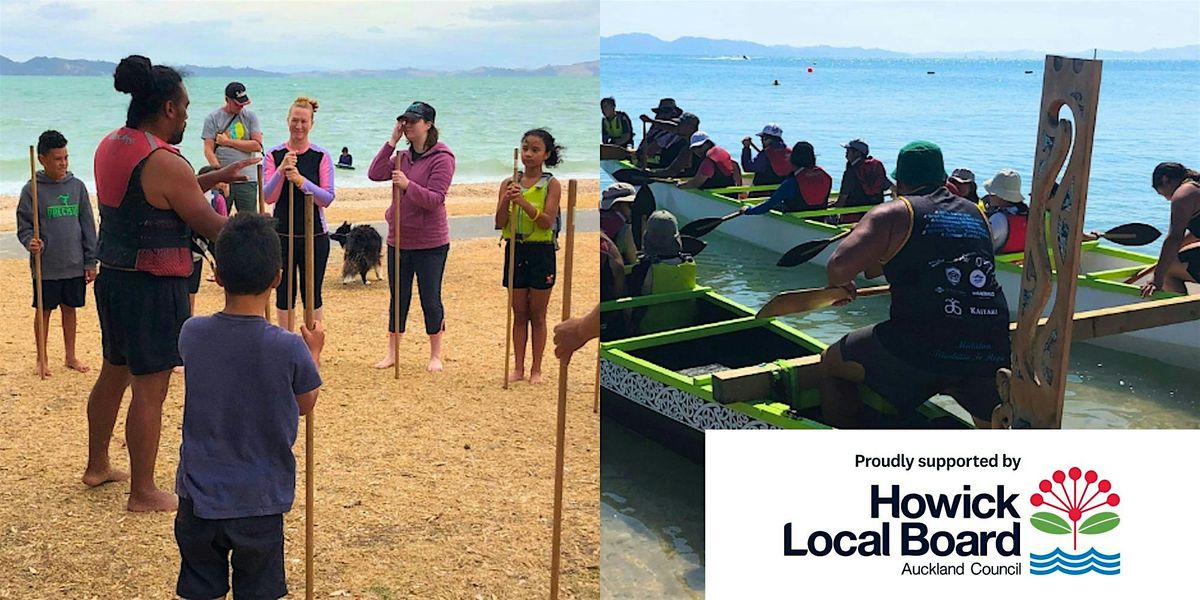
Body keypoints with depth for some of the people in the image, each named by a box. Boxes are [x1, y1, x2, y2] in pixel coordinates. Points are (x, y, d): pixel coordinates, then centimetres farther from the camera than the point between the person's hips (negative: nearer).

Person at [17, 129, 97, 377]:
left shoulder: (77, 186, 3)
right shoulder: (32, 190, -5)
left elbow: (88, 226, 6)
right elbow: (24, 226, -2)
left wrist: (90, 262, 4)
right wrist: (30, 242, -24)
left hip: (75, 266, 2)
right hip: (46, 267, -2)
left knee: (70, 309, 13)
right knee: (44, 311, 9)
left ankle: (71, 356, 26)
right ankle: (43, 358, 22)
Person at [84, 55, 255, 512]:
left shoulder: (110, 146, 8)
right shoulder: (164, 163, -20)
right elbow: (211, 225, -15)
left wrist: (218, 176, 20)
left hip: (112, 277, 10)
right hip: (154, 286, -10)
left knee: (113, 372, 23)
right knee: (150, 389, 0)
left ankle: (97, 466, 38)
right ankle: (143, 492, 10)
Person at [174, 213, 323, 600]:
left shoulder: (192, 335, -11)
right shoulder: (290, 349, -17)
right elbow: (305, 404, 2)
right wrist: (314, 351, 17)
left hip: (199, 497, 2)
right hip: (261, 503, -2)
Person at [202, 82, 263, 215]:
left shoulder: (250, 116, 7)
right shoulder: (213, 118, 3)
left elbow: (257, 145, -3)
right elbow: (208, 150, -3)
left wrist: (228, 141, -6)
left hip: (247, 179, 1)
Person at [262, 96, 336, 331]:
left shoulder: (322, 156, -2)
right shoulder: (273, 155, 1)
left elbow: (328, 198, -9)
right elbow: (268, 198, -5)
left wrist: (302, 181, -23)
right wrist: (281, 171, -20)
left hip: (315, 235, -1)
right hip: (282, 234, 1)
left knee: (312, 294, 6)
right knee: (284, 294, 10)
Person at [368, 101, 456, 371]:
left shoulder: (442, 158, -11)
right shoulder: (403, 156, 9)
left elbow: (434, 200, -17)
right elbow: (375, 174, -4)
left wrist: (408, 185, -29)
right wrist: (391, 142, -7)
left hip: (430, 243, -6)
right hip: (398, 240, 6)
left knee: (430, 299, 4)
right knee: (398, 298, 12)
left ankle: (435, 355, 18)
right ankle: (392, 353, 22)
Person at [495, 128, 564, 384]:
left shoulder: (551, 185, -5)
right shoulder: (509, 183, 3)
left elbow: (547, 222, -15)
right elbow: (499, 223, -2)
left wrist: (524, 202, -27)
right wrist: (506, 201, -20)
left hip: (540, 252, -3)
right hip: (515, 250, 3)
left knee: (537, 315, 6)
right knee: (519, 314, 10)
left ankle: (536, 369, 14)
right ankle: (519, 367, 17)